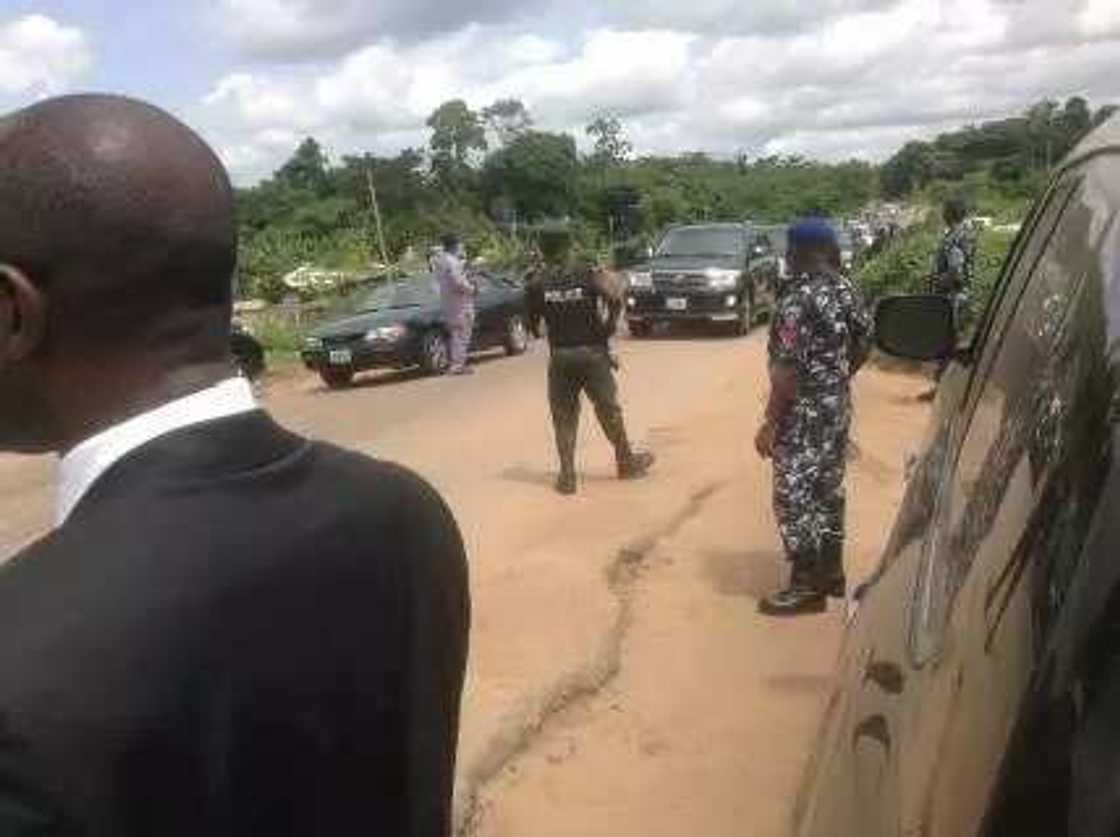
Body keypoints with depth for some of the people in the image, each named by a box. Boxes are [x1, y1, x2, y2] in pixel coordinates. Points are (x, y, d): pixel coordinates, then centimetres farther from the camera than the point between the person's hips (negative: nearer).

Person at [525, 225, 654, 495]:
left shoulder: (538, 281, -2)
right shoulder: (589, 273, -5)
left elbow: (532, 320, 0)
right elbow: (615, 297, -18)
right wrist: (609, 326, -5)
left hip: (560, 356, 1)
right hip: (593, 352, 0)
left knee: (563, 415, 9)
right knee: (609, 410, 13)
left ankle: (567, 475, 5)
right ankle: (626, 462, 28)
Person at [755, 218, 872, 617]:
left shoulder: (799, 298, -21)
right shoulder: (846, 290, 5)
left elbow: (788, 368, -24)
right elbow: (864, 342, 15)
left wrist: (770, 424, -19)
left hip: (804, 412, -9)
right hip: (837, 406, 9)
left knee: (795, 496, 1)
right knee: (828, 487, 19)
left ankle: (807, 586, 9)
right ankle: (830, 570, 31)